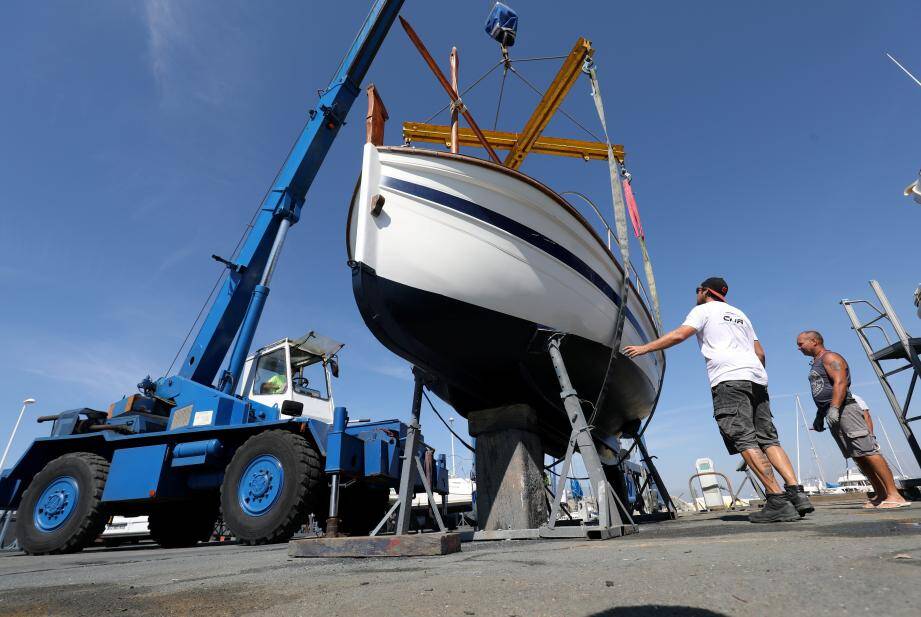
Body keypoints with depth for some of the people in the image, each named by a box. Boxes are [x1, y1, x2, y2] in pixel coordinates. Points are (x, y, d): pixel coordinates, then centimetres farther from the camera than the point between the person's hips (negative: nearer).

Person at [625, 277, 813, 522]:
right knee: (768, 439, 5)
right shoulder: (740, 314, 31)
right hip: (756, 379, 8)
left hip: (729, 380, -8)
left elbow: (678, 335, -6)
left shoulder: (704, 309, 9)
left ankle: (777, 500, -16)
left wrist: (644, 348, -2)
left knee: (745, 442, -12)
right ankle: (797, 494, -5)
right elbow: (760, 352, 28)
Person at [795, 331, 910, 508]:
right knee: (858, 457, 6)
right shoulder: (815, 365, 25)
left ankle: (894, 495, -10)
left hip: (844, 409, -9)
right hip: (832, 415, 9)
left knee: (868, 451, -11)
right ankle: (880, 495, 8)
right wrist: (819, 416, 23)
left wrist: (834, 408, -26)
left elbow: (840, 382, -16)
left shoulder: (830, 357, -2)